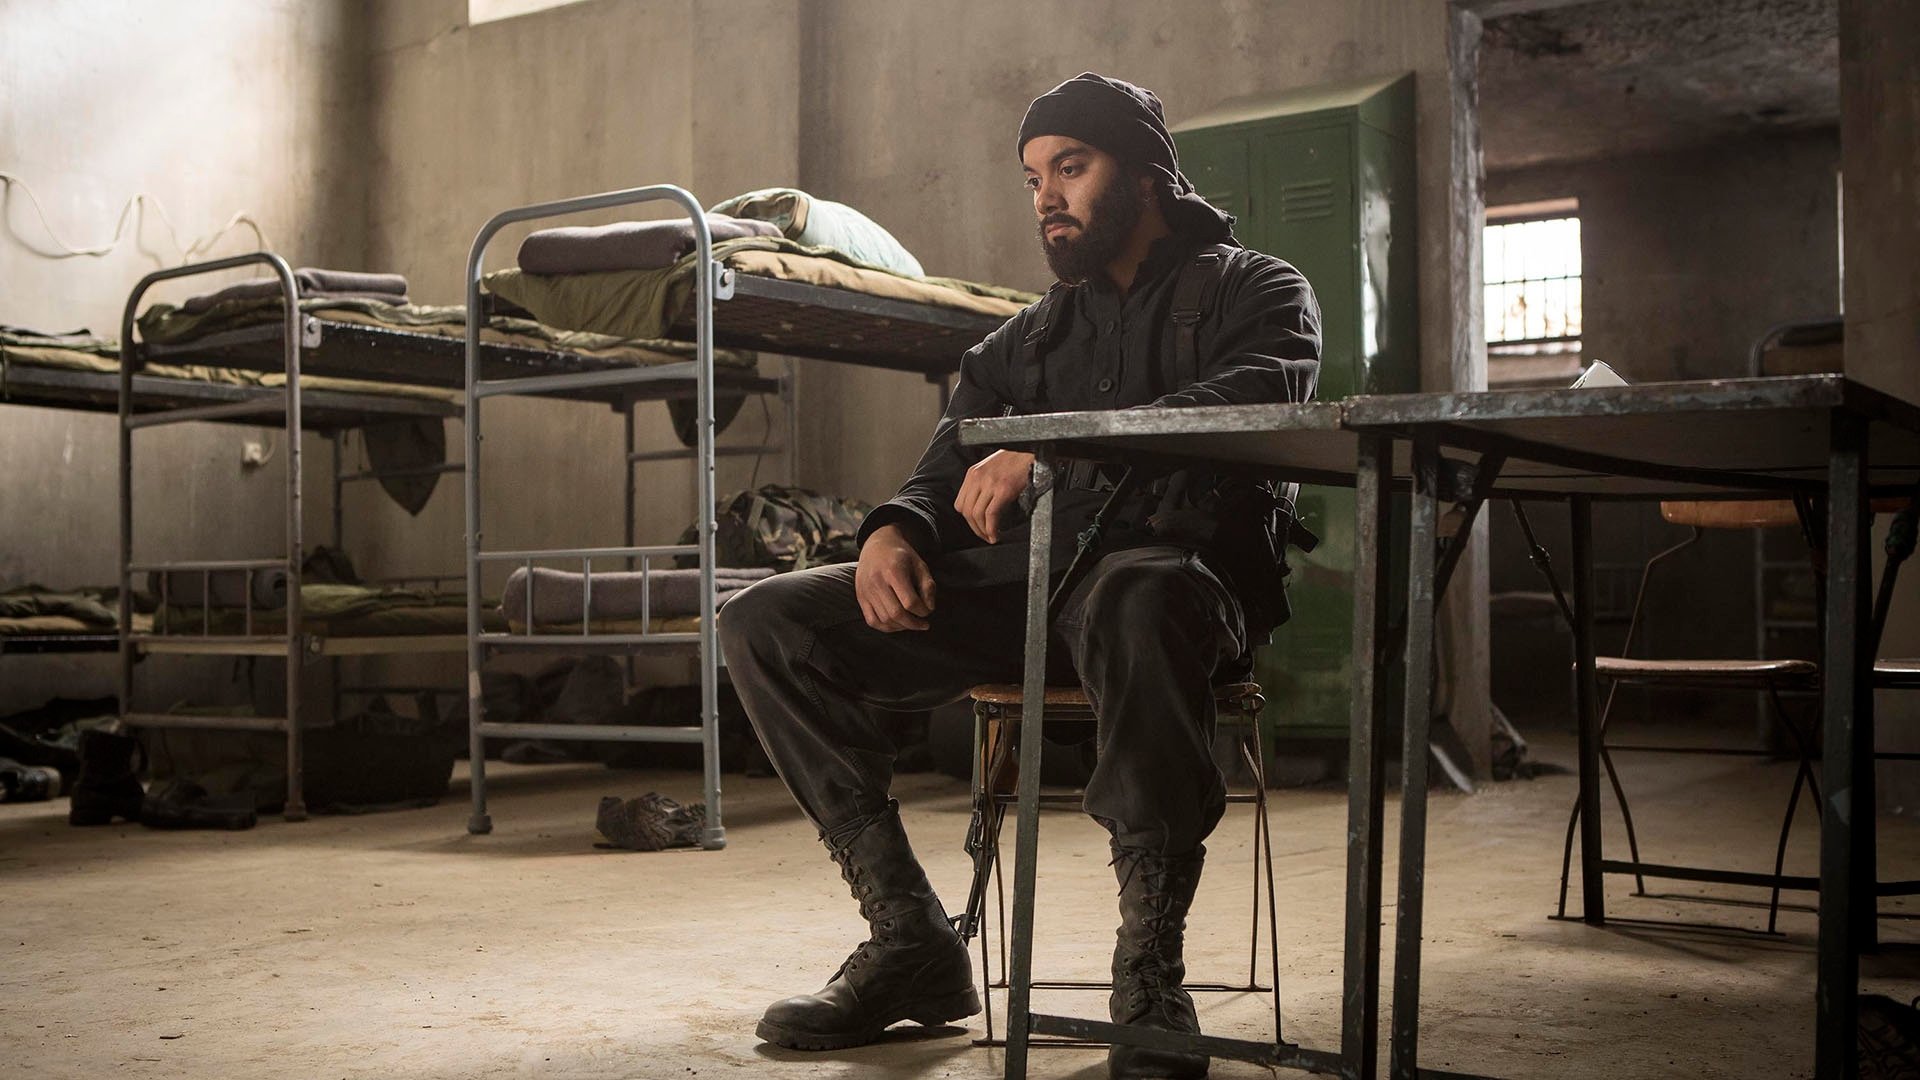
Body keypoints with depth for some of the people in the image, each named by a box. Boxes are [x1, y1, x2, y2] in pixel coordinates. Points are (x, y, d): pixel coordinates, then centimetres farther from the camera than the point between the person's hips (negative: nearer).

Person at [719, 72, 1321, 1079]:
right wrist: (892, 534, -8)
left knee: (1136, 598, -44)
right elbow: (944, 476, 19)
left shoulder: (1257, 290, 10)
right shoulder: (1024, 338, 27)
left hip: (1178, 570, -5)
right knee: (764, 621, -10)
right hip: (1017, 585, 6)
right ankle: (910, 939, -9)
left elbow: (1261, 397, -13)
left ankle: (1151, 969, -32)